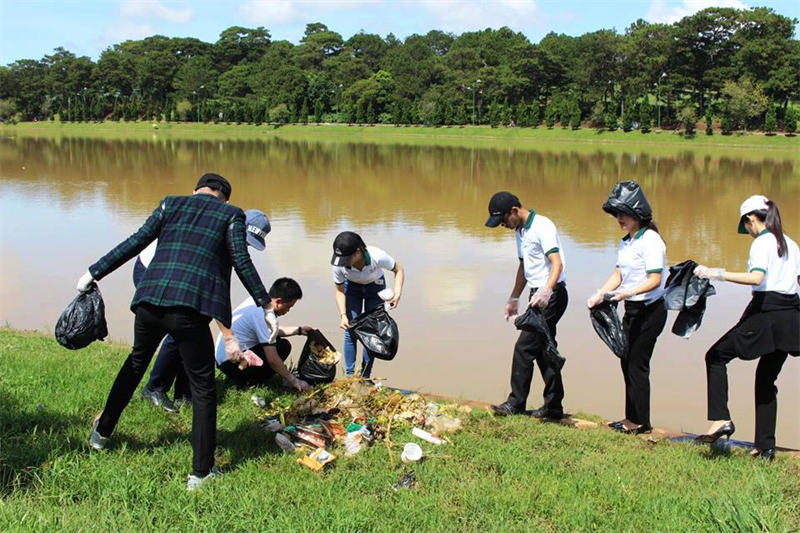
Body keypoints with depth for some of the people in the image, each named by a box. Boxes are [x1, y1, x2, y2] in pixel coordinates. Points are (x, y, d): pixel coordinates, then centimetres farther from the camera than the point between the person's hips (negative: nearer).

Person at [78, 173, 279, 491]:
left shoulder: (171, 204, 16)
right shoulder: (231, 214, 8)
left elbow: (134, 243, 10)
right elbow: (242, 262, -1)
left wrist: (94, 273, 16)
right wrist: (266, 306, 1)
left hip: (150, 301, 4)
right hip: (190, 309, -4)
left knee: (136, 363, 29)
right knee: (203, 387, 6)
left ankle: (102, 432, 44)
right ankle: (201, 471, 9)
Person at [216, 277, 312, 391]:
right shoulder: (264, 316, -23)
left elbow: (270, 331, 24)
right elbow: (272, 360, -22)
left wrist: (299, 330, 20)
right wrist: (294, 381, -12)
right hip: (232, 364, -10)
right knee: (283, 347, -10)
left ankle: (245, 378, 10)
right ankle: (249, 382, -6)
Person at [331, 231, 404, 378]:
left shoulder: (377, 256, -39)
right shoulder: (339, 264, -33)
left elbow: (399, 270, -19)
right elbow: (339, 290, -15)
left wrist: (397, 293, -31)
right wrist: (343, 315, -27)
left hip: (375, 287, -1)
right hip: (352, 287, 1)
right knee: (351, 332, -7)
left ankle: (365, 377, 7)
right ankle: (349, 375, 3)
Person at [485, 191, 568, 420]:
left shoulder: (542, 226, -15)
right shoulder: (520, 231, 15)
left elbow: (557, 264, -25)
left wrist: (546, 291, -39)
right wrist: (514, 298, 27)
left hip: (551, 296, -10)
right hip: (539, 295, 10)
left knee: (524, 348, -7)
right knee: (543, 349, 11)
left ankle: (516, 403, 2)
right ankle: (553, 406, 16)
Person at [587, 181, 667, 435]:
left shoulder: (650, 240, -16)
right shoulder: (626, 241, 10)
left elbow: (655, 279, -22)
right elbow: (619, 273, 12)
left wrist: (628, 292, -35)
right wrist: (600, 294, -3)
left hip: (650, 309, -9)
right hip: (632, 309, 9)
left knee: (637, 364, -4)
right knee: (626, 361, 11)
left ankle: (640, 422, 6)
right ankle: (632, 417, 20)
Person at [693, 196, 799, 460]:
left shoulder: (762, 243, -9)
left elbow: (757, 277, -26)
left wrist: (717, 274, -27)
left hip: (766, 313, -8)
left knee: (716, 357, 3)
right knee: (767, 378, 15)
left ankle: (721, 419, -11)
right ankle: (765, 446, 14)